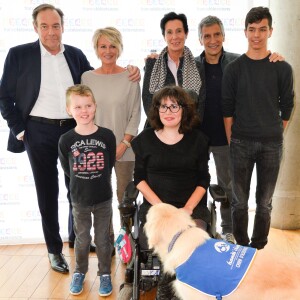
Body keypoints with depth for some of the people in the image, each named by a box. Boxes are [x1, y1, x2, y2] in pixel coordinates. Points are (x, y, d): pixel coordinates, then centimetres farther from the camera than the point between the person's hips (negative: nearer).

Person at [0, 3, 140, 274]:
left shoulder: (76, 55, 6)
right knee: (48, 192, 7)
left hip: (73, 129, 3)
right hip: (39, 132, -3)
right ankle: (55, 249, 24)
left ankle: (78, 237, 36)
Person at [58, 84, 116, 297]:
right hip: (79, 199, 1)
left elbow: (110, 165, 2)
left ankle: (105, 274, 31)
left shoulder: (107, 135, -11)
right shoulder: (66, 140, -11)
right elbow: (67, 170, 3)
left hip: (103, 198, 0)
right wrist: (83, 184, 9)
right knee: (82, 239, 15)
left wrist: (98, 183, 9)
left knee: (102, 239, 12)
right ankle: (79, 273, 37)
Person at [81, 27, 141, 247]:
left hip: (123, 148, -2)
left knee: (125, 195, 5)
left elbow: (135, 115, -1)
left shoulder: (130, 77, -1)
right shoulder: (87, 77, 5)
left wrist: (123, 144, -8)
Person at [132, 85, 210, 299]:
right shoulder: (145, 139, 6)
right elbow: (140, 179, 5)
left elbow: (203, 181, 6)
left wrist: (188, 208, -9)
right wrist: (161, 207, -8)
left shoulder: (198, 139, 7)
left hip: (193, 207, 1)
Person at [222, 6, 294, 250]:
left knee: (264, 202, 8)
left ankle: (259, 247, 24)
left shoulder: (282, 68, 1)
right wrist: (231, 140, -1)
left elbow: (287, 107, 6)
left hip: (272, 144, 0)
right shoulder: (234, 68, 2)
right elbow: (227, 108, 2)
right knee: (239, 201, 7)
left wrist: (275, 135, 4)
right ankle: (241, 247, 22)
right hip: (241, 143, 0)